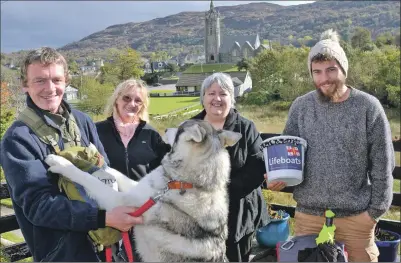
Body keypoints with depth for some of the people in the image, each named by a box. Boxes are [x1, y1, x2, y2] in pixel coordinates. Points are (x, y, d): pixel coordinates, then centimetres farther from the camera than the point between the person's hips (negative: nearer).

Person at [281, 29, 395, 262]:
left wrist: (375, 209, -6)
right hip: (308, 214, 2)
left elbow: (382, 165, -4)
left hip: (356, 216, -2)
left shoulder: (368, 107, -7)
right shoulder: (300, 106, -1)